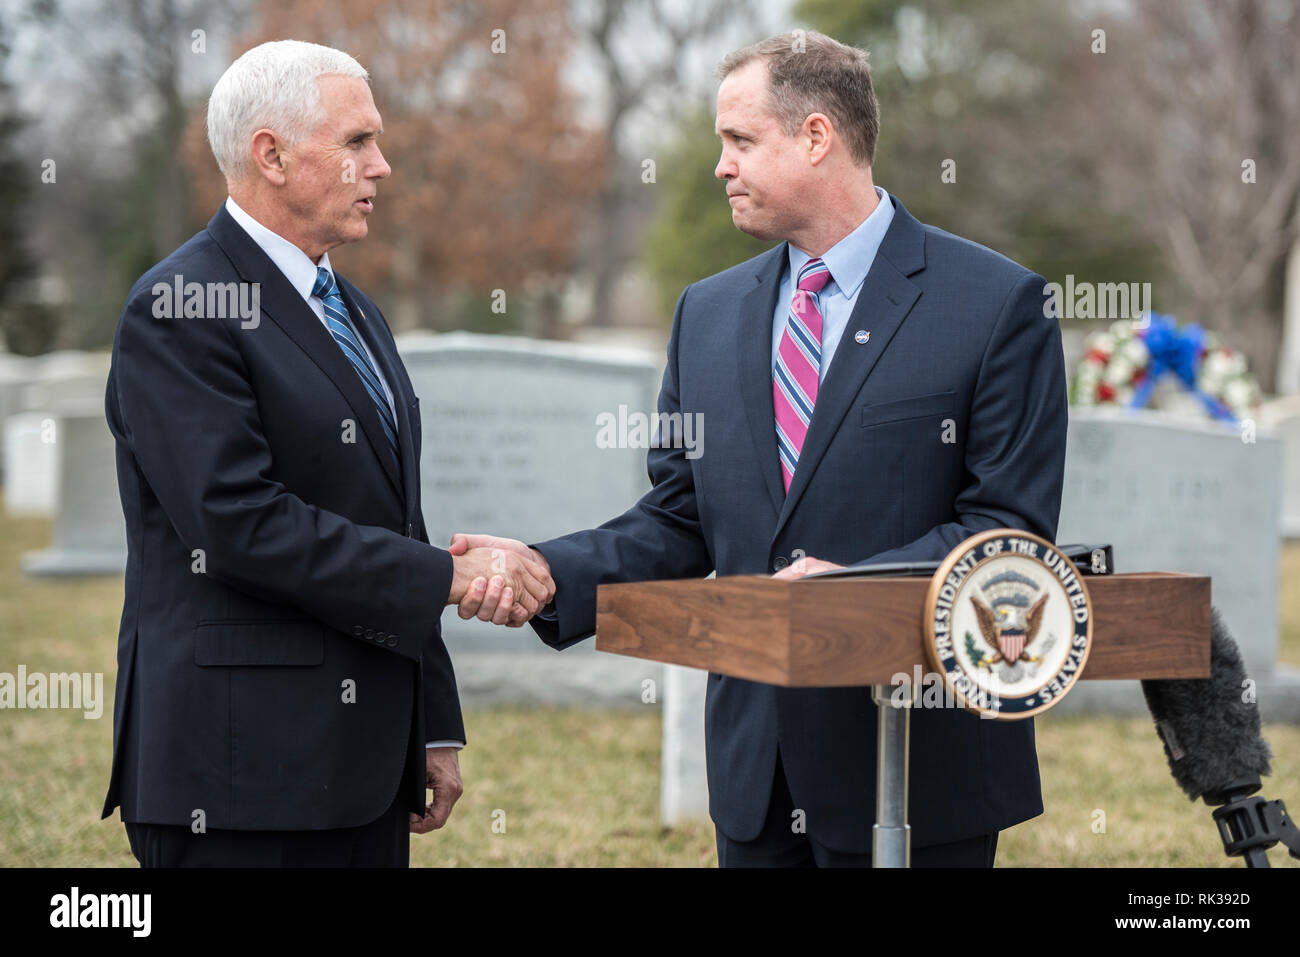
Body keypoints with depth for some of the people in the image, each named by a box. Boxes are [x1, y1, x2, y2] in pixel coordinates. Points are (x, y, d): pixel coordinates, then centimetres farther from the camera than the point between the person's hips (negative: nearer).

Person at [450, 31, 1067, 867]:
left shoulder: (996, 304, -6)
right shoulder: (707, 314, 11)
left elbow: (1012, 523, -10)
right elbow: (679, 522, 11)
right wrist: (549, 571, -6)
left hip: (922, 765, -5)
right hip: (757, 764, 5)